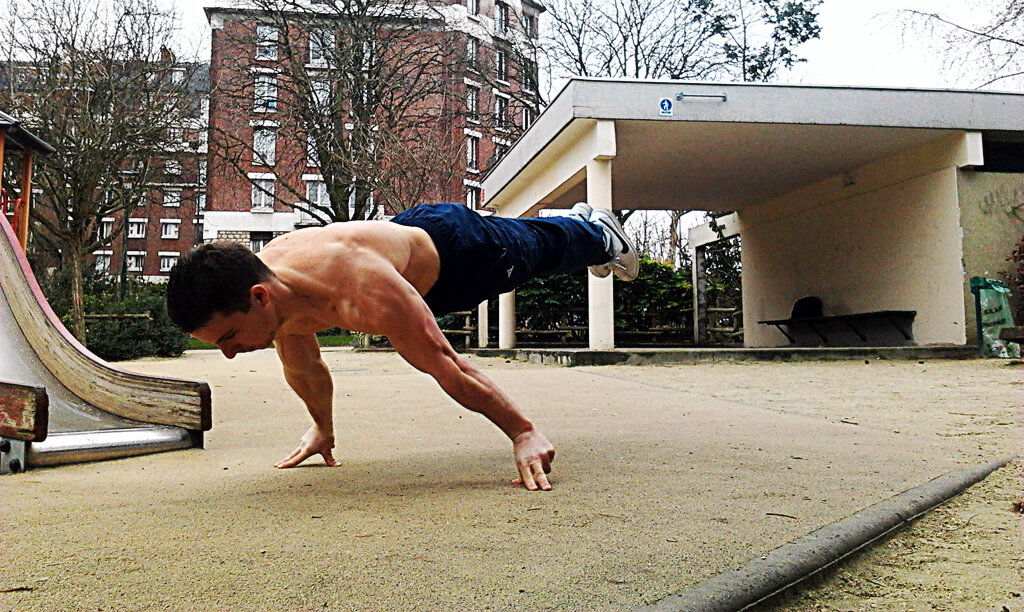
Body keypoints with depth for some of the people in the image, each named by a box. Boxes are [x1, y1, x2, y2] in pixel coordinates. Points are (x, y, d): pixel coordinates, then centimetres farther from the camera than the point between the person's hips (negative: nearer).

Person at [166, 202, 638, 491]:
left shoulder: (362, 291, -51)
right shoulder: (269, 286, -27)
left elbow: (446, 366, -44)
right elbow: (303, 370, -6)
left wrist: (524, 433, -36)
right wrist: (322, 427, 8)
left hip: (463, 250, -6)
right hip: (410, 231, 6)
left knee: (542, 246, 26)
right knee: (529, 235, 34)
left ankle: (602, 236, 60)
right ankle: (580, 219, 67)